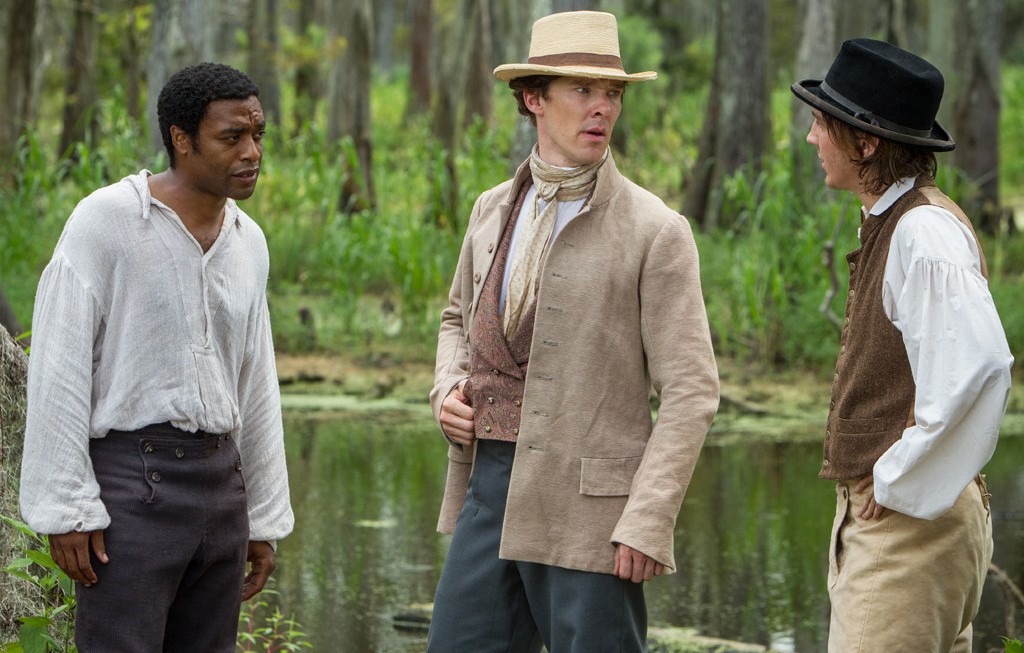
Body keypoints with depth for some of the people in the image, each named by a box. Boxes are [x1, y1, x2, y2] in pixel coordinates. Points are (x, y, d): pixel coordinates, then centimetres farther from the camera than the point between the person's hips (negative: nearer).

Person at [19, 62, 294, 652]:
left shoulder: (248, 241, 12)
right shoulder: (106, 220, -8)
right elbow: (58, 372, -10)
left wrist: (265, 516, 17)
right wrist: (65, 508, -14)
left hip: (220, 476, 6)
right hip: (130, 480, -6)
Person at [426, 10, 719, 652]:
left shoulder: (654, 231, -7)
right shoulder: (494, 209, 12)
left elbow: (690, 391, -9)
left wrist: (648, 521, -16)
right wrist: (448, 388, 7)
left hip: (589, 511, -6)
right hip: (488, 489, 6)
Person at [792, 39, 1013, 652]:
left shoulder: (926, 233, -18)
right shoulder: (889, 227, 14)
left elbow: (979, 368, -30)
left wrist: (898, 481, -21)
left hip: (911, 522, -10)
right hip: (875, 515, 10)